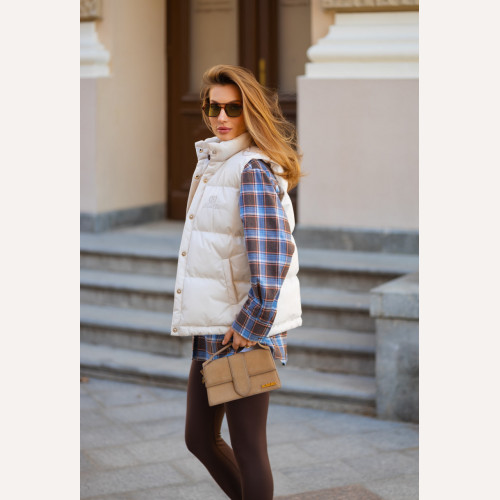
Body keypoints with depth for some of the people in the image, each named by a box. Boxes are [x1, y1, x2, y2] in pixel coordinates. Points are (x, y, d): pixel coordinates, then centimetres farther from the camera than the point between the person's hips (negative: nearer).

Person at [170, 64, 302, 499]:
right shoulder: (212, 163, 13)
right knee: (200, 439, 17)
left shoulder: (253, 170, -16)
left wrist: (250, 325, -21)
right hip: (213, 329, 9)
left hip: (245, 331, -9)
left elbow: (272, 256, -25)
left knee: (247, 448, 2)